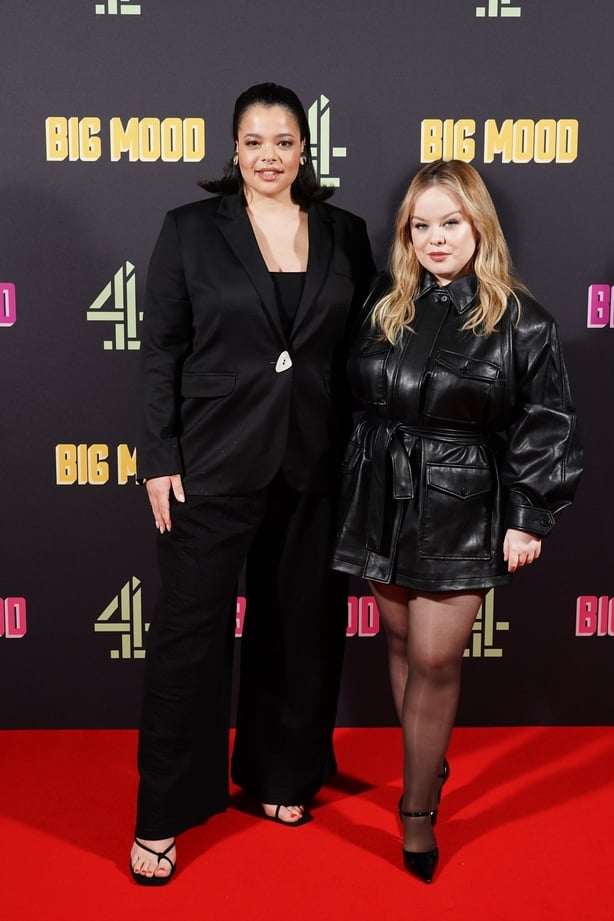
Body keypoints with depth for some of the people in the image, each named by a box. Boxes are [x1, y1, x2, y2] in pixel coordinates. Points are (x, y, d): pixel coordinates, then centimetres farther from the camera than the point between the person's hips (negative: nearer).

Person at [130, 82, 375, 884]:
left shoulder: (345, 235, 5)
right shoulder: (190, 230, -1)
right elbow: (161, 354, -2)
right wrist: (159, 459, -7)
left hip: (316, 465, 3)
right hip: (214, 463, -2)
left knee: (301, 627, 13)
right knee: (189, 630, 2)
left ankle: (283, 775, 34)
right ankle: (163, 814, 16)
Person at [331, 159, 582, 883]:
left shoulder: (518, 321, -7)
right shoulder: (382, 305, 4)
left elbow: (545, 427, -5)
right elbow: (353, 397, 13)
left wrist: (529, 518, -8)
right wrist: (348, 489, 13)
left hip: (460, 511, -4)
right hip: (382, 501, 4)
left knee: (434, 660, -3)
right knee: (401, 642, 13)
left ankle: (418, 810, 13)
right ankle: (427, 764, 33)